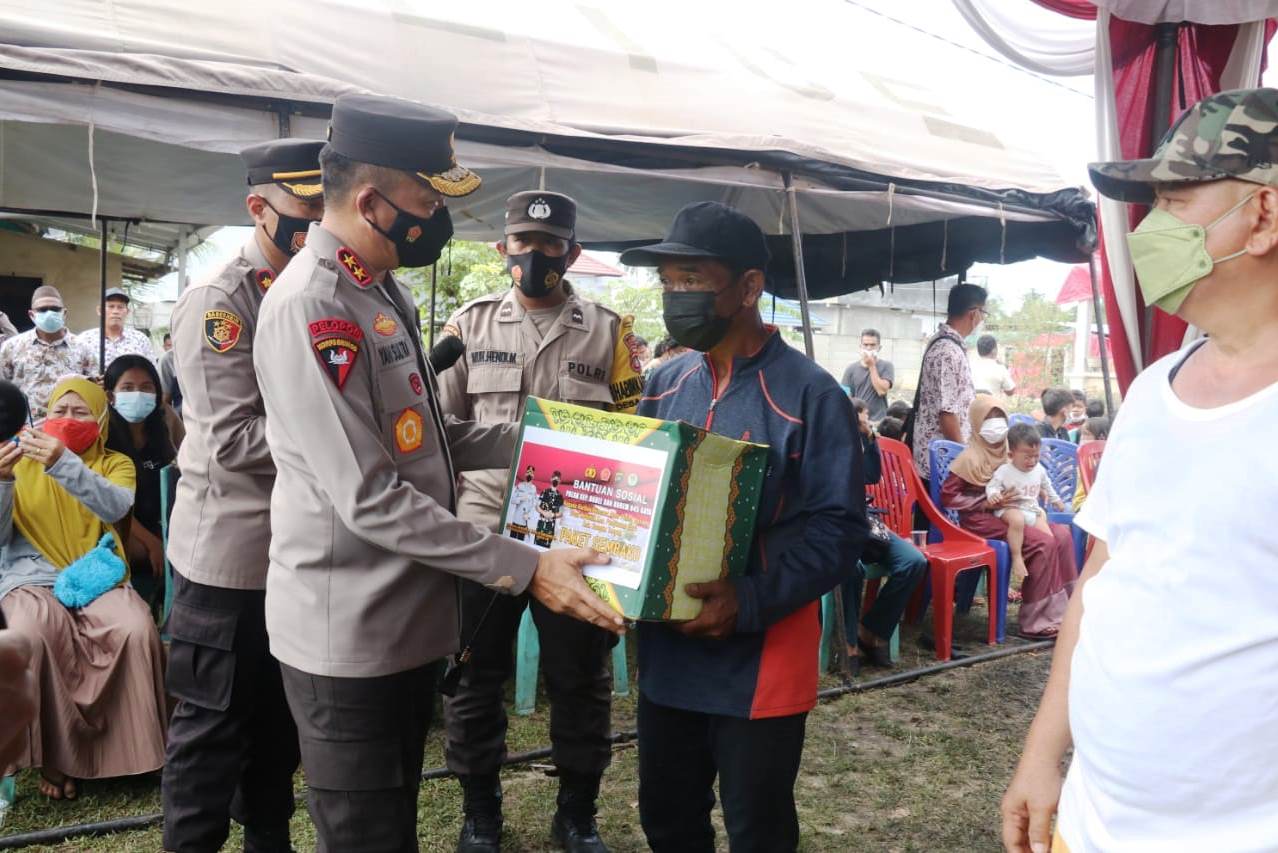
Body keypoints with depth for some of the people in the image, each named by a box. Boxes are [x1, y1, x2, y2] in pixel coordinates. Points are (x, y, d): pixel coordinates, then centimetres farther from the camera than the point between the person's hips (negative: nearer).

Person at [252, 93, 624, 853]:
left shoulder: (384, 289, 9)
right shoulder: (310, 306, -22)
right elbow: (369, 500, -26)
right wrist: (523, 568, -24)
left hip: (409, 617, 9)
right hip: (350, 635, -9)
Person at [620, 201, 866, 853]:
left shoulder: (809, 395, -12)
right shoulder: (665, 385, 6)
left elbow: (839, 527, -16)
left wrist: (751, 602, -27)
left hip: (760, 660, -5)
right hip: (667, 650, 6)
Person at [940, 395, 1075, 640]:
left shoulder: (1006, 451, 11)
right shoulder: (970, 457, -10)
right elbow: (948, 497, -14)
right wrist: (987, 503, -19)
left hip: (1009, 513, 7)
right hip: (982, 519, -7)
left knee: (1062, 534, -12)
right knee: (1043, 543, -25)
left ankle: (1059, 608, -7)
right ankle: (1036, 620, -19)